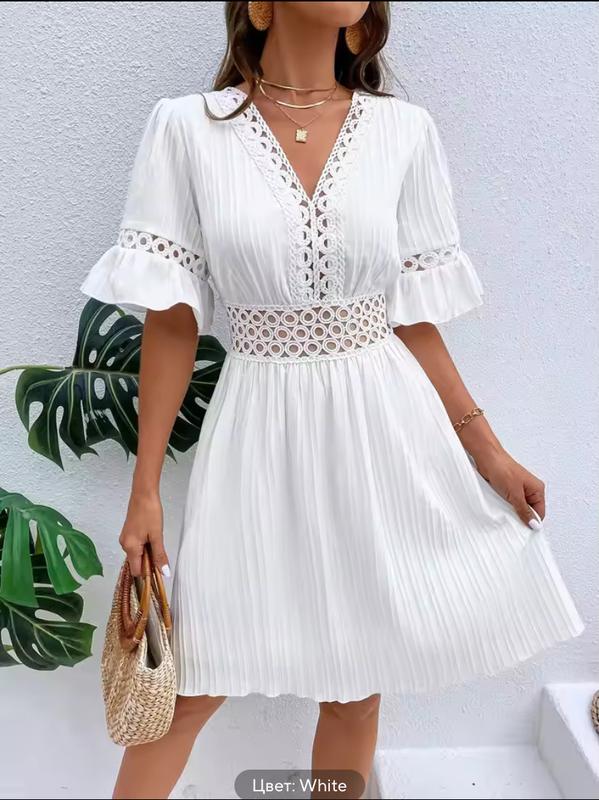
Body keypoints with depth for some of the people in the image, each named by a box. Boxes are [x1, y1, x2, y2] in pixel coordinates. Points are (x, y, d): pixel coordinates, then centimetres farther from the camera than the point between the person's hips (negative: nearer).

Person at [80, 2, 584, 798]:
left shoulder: (406, 132, 1)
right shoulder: (186, 127, -4)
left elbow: (415, 318, 4)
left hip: (384, 429, 2)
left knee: (358, 675, 14)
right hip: (263, 431, -1)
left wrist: (486, 449, 3)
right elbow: (171, 322, -3)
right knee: (196, 678, 9)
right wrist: (146, 487, -2)